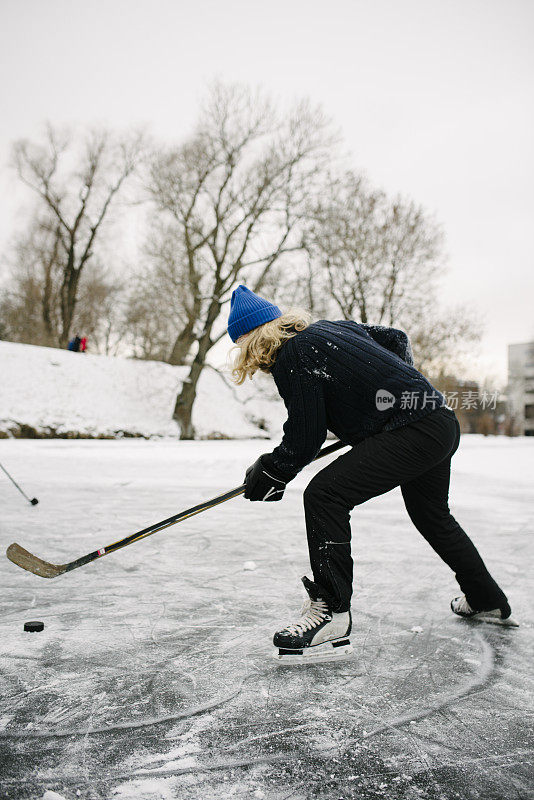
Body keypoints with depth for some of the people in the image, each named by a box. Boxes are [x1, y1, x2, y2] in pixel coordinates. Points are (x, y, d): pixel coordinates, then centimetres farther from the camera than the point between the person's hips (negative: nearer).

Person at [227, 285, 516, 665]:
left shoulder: (291, 358, -11)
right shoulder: (331, 327, 14)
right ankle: (489, 602, 45)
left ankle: (331, 616, -13)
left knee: (325, 494, -15)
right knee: (432, 516, 27)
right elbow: (396, 339, 24)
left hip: (413, 432, -10)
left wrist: (269, 473, 3)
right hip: (444, 422, 10)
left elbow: (304, 441, -11)